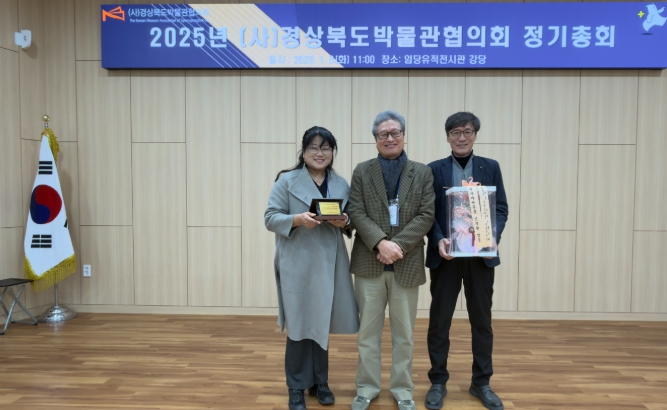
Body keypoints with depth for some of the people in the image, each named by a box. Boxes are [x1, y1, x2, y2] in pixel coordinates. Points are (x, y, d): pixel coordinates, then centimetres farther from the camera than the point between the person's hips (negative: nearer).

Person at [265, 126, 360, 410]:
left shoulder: (342, 184, 11)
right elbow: (271, 218, -5)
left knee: (322, 323, 12)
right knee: (299, 325, 3)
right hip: (297, 264, -3)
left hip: (330, 263, 4)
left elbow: (350, 221, 13)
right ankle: (297, 387, 19)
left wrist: (344, 222, -10)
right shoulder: (286, 181, -1)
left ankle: (319, 382, 29)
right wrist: (298, 219, -22)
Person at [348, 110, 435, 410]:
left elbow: (426, 216, -3)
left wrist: (398, 245, -15)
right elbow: (356, 213, -4)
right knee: (367, 330, 10)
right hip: (369, 263, 0)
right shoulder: (362, 172, 5)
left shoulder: (423, 173, 6)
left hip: (407, 264, 0)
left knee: (404, 333, 11)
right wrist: (381, 243, -18)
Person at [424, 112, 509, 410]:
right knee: (439, 320, 6)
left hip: (481, 255, 2)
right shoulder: (434, 169, 3)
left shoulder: (490, 167, 7)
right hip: (445, 255, -1)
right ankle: (438, 382, 21)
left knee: (482, 320, 11)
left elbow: (501, 208, 4)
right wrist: (438, 240, -18)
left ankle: (481, 382, 27)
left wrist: (494, 236, -14)